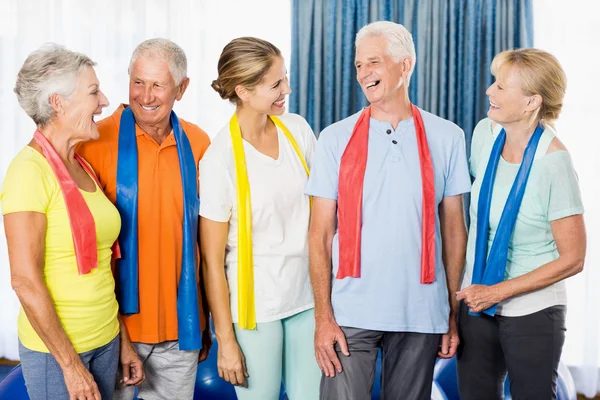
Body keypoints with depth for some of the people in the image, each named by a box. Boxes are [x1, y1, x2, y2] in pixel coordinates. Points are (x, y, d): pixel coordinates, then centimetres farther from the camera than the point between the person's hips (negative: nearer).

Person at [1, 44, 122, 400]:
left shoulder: (83, 167, 5)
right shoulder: (30, 171, -17)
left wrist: (124, 340, 11)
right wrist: (70, 364, -15)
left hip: (107, 341, 7)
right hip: (55, 349, -7)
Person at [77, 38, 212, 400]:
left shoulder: (197, 143, 0)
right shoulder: (97, 142, -11)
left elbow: (204, 237, 8)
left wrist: (205, 322, 10)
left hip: (180, 326, 3)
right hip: (116, 322, -3)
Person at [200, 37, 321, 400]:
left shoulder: (298, 130, -2)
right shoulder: (220, 159, -15)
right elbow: (212, 260, -10)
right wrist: (225, 339, -8)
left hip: (309, 295, 4)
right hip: (255, 305, -4)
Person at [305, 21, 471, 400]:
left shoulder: (446, 137, 2)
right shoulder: (336, 138, 1)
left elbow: (454, 229, 6)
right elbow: (320, 234, 1)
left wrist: (454, 312, 4)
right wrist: (323, 316, -6)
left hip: (422, 313, 1)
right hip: (351, 312, -1)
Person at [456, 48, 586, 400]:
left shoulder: (553, 162, -19)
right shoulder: (486, 133, -3)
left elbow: (573, 258, -14)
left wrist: (499, 291, -14)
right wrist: (473, 290, 10)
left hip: (532, 313, -5)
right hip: (477, 305, 5)